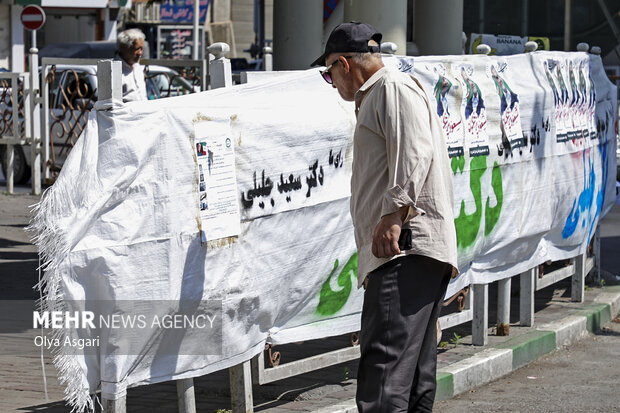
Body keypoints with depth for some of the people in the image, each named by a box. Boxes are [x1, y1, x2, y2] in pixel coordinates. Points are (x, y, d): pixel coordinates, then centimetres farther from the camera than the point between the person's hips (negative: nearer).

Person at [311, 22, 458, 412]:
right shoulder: (373, 100, 31)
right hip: (401, 253, 11)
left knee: (383, 376, -22)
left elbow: (414, 153, -19)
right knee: (416, 380, 9)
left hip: (406, 249, -11)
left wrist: (394, 216, -27)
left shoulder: (395, 88, -2)